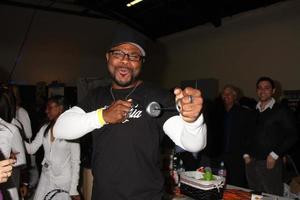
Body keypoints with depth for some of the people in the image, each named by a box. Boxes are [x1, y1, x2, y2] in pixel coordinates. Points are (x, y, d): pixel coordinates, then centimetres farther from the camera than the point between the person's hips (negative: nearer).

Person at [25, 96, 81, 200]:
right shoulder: (45, 129, 3)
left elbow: (75, 161, -12)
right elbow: (31, 149, -1)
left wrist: (73, 190, -13)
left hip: (64, 180, -4)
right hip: (46, 178, 5)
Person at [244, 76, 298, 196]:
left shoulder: (281, 112, -2)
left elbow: (292, 136, -6)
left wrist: (275, 155, -11)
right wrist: (246, 154, 5)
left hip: (270, 163, -4)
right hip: (251, 162, 4)